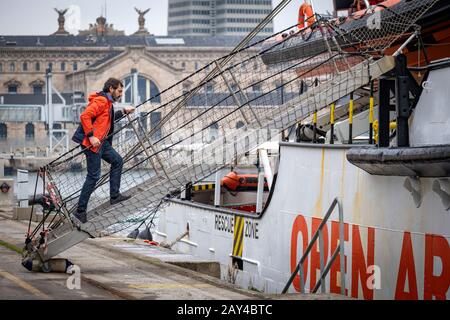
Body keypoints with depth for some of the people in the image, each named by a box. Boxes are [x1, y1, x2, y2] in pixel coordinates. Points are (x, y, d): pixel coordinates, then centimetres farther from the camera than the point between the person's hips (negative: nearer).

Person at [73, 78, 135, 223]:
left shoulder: (107, 102, 17)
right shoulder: (101, 101, -15)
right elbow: (85, 116, -26)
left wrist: (123, 111, 28)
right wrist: (91, 136, -28)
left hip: (101, 142, 11)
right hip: (92, 143, -11)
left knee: (117, 161, 17)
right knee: (94, 176, -8)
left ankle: (115, 195, 21)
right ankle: (80, 210, -3)